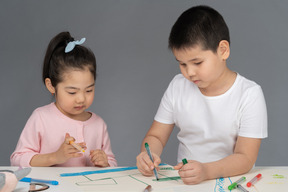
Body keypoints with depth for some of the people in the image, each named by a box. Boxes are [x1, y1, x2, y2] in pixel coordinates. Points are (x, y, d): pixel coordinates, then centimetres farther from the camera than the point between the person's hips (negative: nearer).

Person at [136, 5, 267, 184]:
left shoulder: (249, 95, -9)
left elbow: (245, 158, -14)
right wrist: (148, 155, -15)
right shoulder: (178, 86, 4)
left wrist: (207, 170, -32)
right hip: (184, 182, 2)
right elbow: (156, 136, 8)